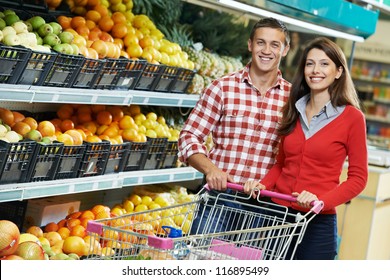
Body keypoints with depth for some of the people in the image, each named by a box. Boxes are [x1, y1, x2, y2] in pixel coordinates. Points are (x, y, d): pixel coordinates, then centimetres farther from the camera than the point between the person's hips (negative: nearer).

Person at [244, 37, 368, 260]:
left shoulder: (352, 117, -5)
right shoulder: (294, 111, 11)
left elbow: (358, 177, -4)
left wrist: (321, 200, -19)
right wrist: (263, 185, -1)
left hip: (318, 224, -4)